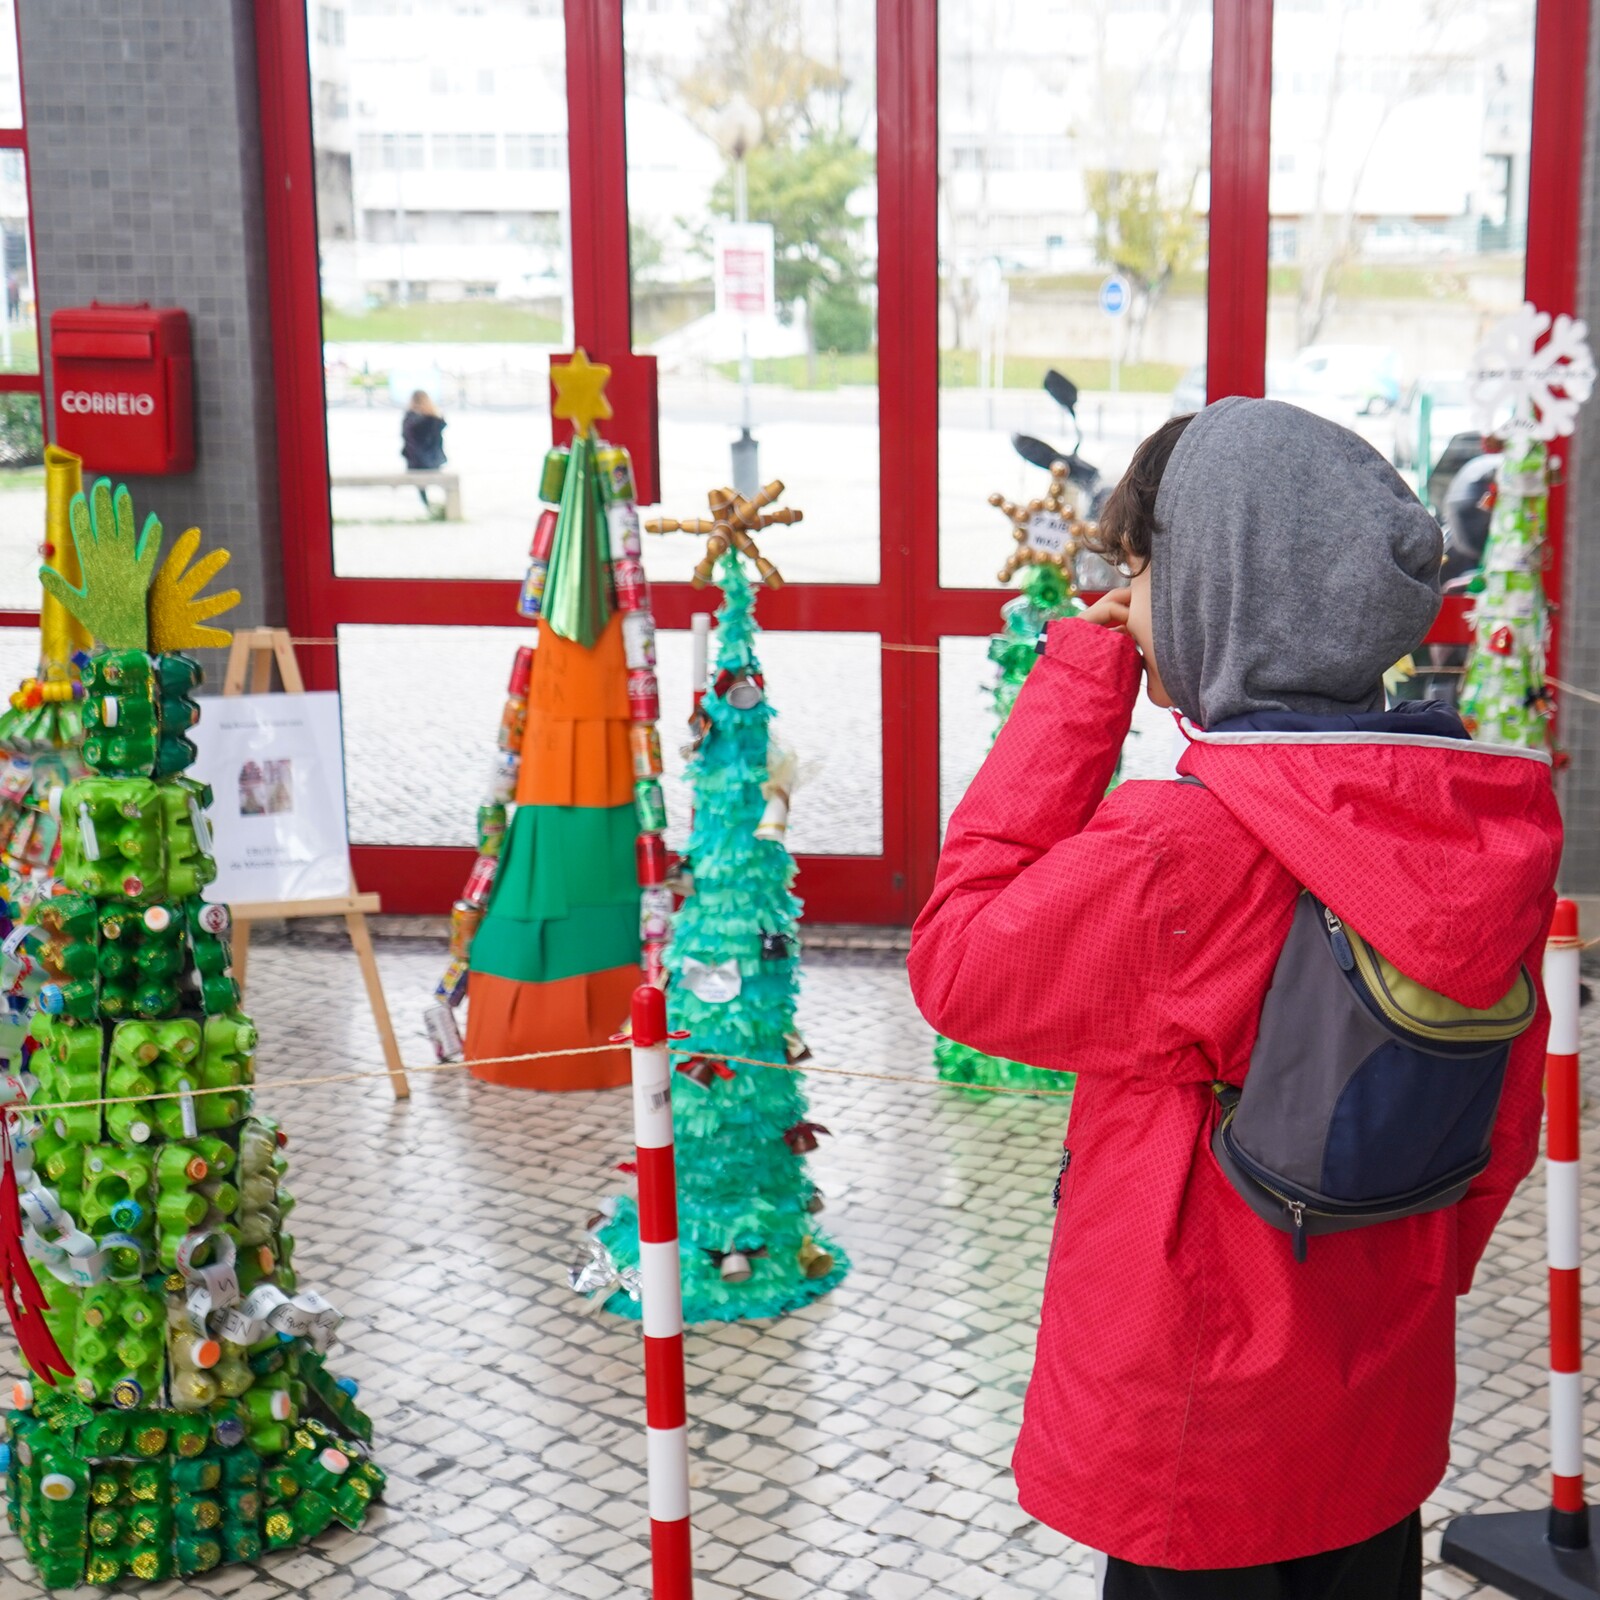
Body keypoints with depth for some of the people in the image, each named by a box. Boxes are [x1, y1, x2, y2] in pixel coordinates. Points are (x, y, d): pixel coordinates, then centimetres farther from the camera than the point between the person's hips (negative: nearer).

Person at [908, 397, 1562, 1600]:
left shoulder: (1174, 857, -29)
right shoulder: (1487, 826, -7)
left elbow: (955, 966, -13)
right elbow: (1504, 1122, 4)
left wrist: (1078, 685, -15)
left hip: (1202, 1441, -6)